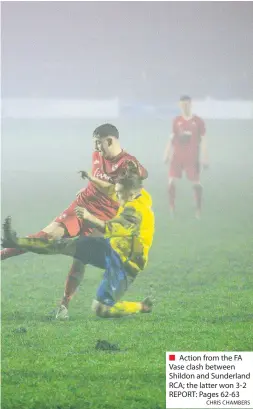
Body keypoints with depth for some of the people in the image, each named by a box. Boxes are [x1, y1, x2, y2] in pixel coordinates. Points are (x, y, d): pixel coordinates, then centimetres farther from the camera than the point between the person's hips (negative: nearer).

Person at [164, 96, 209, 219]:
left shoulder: (198, 121, -2)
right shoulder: (176, 121, 5)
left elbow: (203, 140, 0)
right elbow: (172, 138, 12)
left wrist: (204, 158, -4)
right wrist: (167, 154, 9)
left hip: (192, 157, -2)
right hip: (177, 156, 2)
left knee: (196, 183, 0)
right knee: (172, 181, -5)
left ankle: (198, 209, 13)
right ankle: (172, 208, 7)